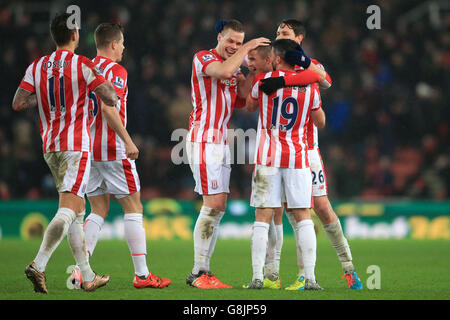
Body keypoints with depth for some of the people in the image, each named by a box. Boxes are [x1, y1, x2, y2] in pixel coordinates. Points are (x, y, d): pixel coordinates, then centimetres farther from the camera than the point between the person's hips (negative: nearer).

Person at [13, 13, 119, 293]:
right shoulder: (82, 65, -7)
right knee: (68, 209, -13)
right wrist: (107, 85, 12)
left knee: (77, 210, 13)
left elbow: (18, 103, 2)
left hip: (50, 148, 6)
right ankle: (38, 265, -28)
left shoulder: (37, 67, 7)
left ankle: (88, 276, 15)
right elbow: (111, 100, -9)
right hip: (76, 146, -6)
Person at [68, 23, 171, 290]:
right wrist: (128, 140, -21)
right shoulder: (115, 70, -9)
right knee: (133, 208, 0)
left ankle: (81, 271, -2)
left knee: (98, 211, 10)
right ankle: (142, 274, -1)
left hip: (89, 148, 7)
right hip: (113, 150, -7)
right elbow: (108, 107, -21)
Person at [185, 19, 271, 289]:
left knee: (218, 207, 6)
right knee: (213, 204, -14)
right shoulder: (203, 58, -6)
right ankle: (199, 272, -12)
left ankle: (202, 271, 8)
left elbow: (245, 94, 5)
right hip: (203, 140, -9)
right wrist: (248, 47, -16)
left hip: (221, 142, 9)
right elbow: (223, 70, -27)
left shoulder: (235, 66, 18)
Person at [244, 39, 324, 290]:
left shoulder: (264, 80, -3)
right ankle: (310, 278, -2)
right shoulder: (310, 87, 2)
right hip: (298, 157, 1)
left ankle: (257, 277, -2)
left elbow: (250, 105, 16)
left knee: (263, 218, 1)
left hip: (268, 157, -1)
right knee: (304, 218, 4)